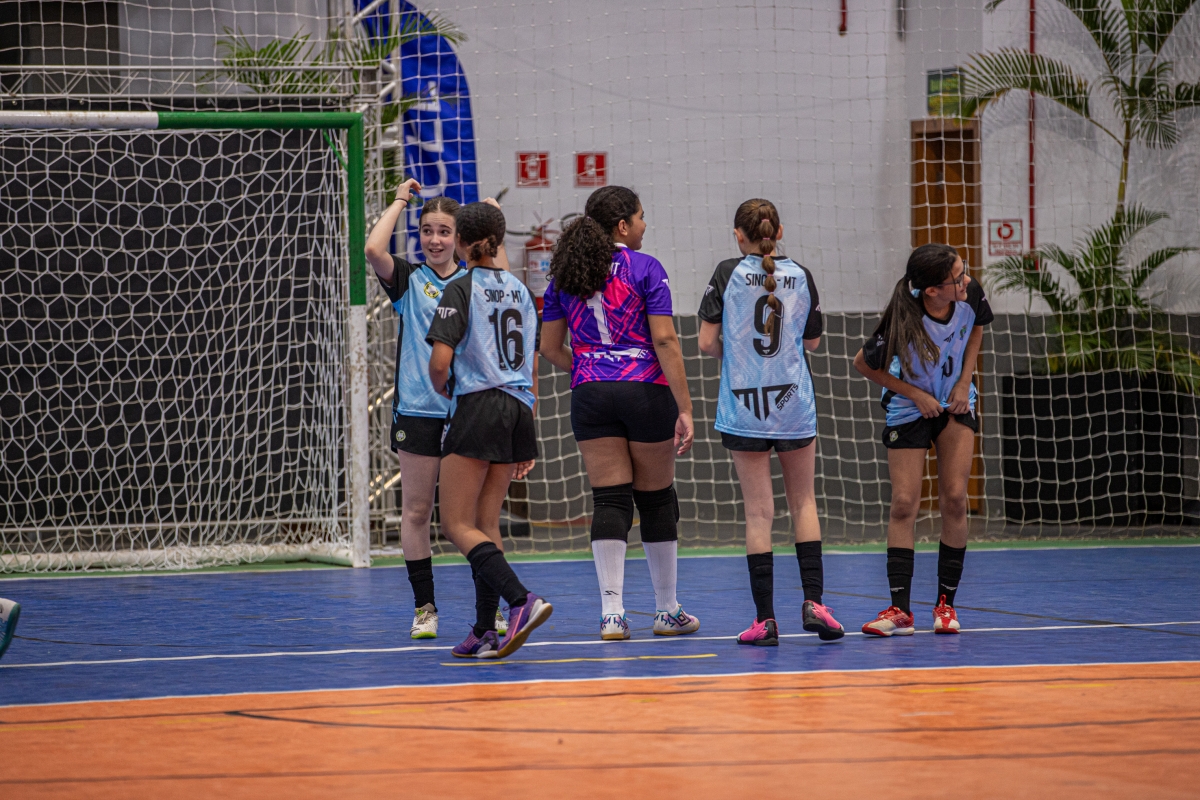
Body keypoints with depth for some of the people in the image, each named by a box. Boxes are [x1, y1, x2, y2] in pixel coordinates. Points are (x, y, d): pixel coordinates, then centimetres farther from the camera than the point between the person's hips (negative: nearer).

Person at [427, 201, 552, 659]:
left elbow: (440, 361, -15)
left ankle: (521, 599, -24)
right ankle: (484, 633, 7)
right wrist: (526, 439, 20)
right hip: (518, 409, 7)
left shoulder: (462, 289, -7)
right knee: (486, 524, 11)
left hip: (478, 407, -7)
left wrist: (441, 389, 8)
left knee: (457, 524, -4)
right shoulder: (519, 290, 14)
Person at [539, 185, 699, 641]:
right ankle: (667, 612, 18)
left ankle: (612, 612, -9)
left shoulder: (564, 274, 8)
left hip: (590, 397, 3)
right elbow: (664, 339, -12)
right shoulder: (644, 268, -6)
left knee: (609, 501, 2)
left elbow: (550, 349, 10)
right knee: (657, 499, 9)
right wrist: (685, 408, -11)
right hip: (646, 391, -3)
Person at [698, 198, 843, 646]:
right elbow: (812, 341, 11)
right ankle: (813, 601, 3)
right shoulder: (801, 277, 2)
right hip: (794, 403, 2)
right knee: (803, 501, 15)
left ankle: (765, 619, 0)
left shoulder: (728, 274, -6)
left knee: (758, 511, 1)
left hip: (743, 404, -2)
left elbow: (707, 343, -8)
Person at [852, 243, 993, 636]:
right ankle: (900, 610, -4)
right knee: (904, 504, -6)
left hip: (956, 404, 3)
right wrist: (915, 394, -14)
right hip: (910, 409, -3)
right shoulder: (904, 321, -32)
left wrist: (964, 382, -4)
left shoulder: (971, 295, -20)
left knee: (954, 499, -4)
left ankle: (946, 603, 4)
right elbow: (864, 363, -14)